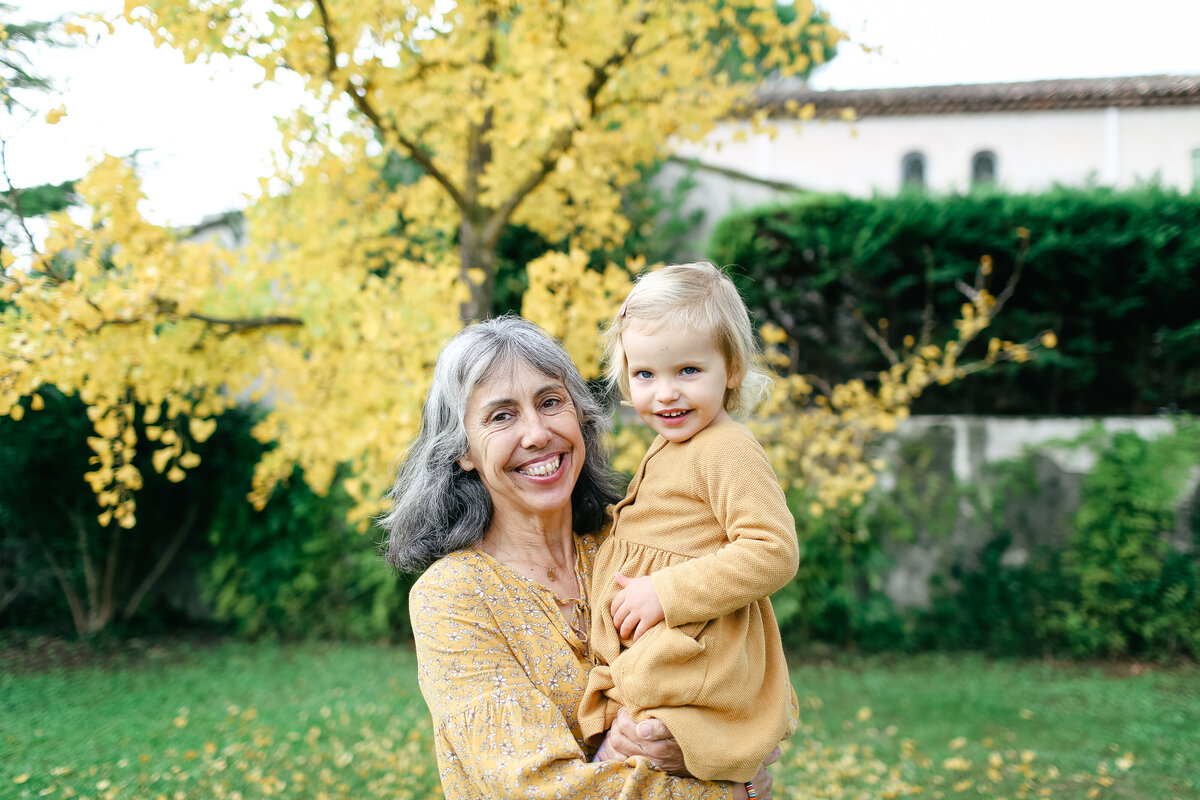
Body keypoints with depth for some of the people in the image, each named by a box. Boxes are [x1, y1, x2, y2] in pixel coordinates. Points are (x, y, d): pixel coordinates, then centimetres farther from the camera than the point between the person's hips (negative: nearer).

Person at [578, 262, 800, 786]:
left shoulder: (729, 451, -15)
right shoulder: (666, 450, 15)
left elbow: (773, 553, -24)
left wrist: (666, 593, -24)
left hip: (696, 660, -9)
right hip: (638, 658, 9)